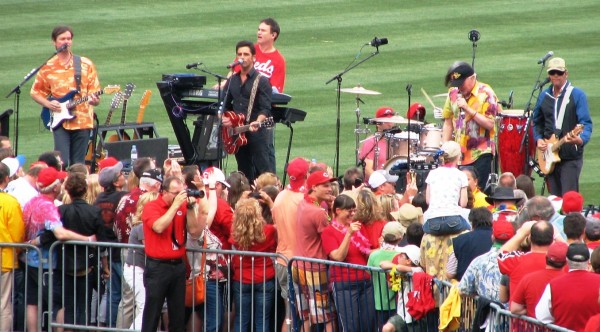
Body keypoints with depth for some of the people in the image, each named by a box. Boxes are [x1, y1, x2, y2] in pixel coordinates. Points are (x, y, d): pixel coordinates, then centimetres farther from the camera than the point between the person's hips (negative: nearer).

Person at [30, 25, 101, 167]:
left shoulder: (86, 64, 3)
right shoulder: (47, 67, 3)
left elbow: (95, 92, 5)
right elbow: (36, 92, 13)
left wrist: (94, 100, -18)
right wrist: (48, 103, -6)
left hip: (82, 121, 1)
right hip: (60, 122, -1)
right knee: (62, 162, -13)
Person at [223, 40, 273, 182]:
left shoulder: (262, 81, -4)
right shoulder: (232, 81, 13)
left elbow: (265, 109, -12)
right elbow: (225, 105, 21)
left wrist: (258, 122, -30)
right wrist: (224, 118, 0)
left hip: (257, 133, -6)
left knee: (264, 172, -10)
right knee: (244, 174, 11)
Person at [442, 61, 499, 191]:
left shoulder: (486, 94, -7)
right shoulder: (453, 93, 8)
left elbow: (490, 124, -14)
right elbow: (448, 123, 14)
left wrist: (468, 108, -20)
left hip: (480, 155, -5)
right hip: (458, 154, 5)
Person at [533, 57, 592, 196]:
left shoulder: (577, 95, -4)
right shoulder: (544, 96, 11)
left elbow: (586, 123, -12)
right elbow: (537, 122, 21)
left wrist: (581, 139, -31)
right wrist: (538, 139, 3)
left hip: (571, 155, -5)